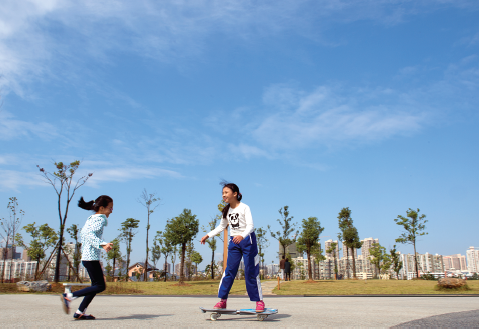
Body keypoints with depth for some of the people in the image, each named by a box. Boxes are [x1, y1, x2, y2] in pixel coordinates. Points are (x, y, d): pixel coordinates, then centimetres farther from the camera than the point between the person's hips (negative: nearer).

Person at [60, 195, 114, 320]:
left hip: (86, 256, 10)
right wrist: (103, 244, -36)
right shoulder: (100, 219, -11)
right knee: (100, 286, -6)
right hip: (92, 257, -10)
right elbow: (90, 234, -25)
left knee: (96, 285, 13)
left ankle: (80, 312, 12)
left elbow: (83, 233, 23)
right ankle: (69, 297, -8)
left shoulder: (91, 218, 17)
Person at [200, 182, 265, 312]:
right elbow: (221, 226, 20)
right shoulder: (226, 210, 7)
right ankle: (222, 300, 5)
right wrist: (208, 235, 12)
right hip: (233, 241, 5)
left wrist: (242, 236, -42)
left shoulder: (244, 207, -12)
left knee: (251, 272, -2)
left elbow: (250, 226, -23)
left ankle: (259, 301, 7)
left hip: (247, 240, -5)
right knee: (229, 271, 0)